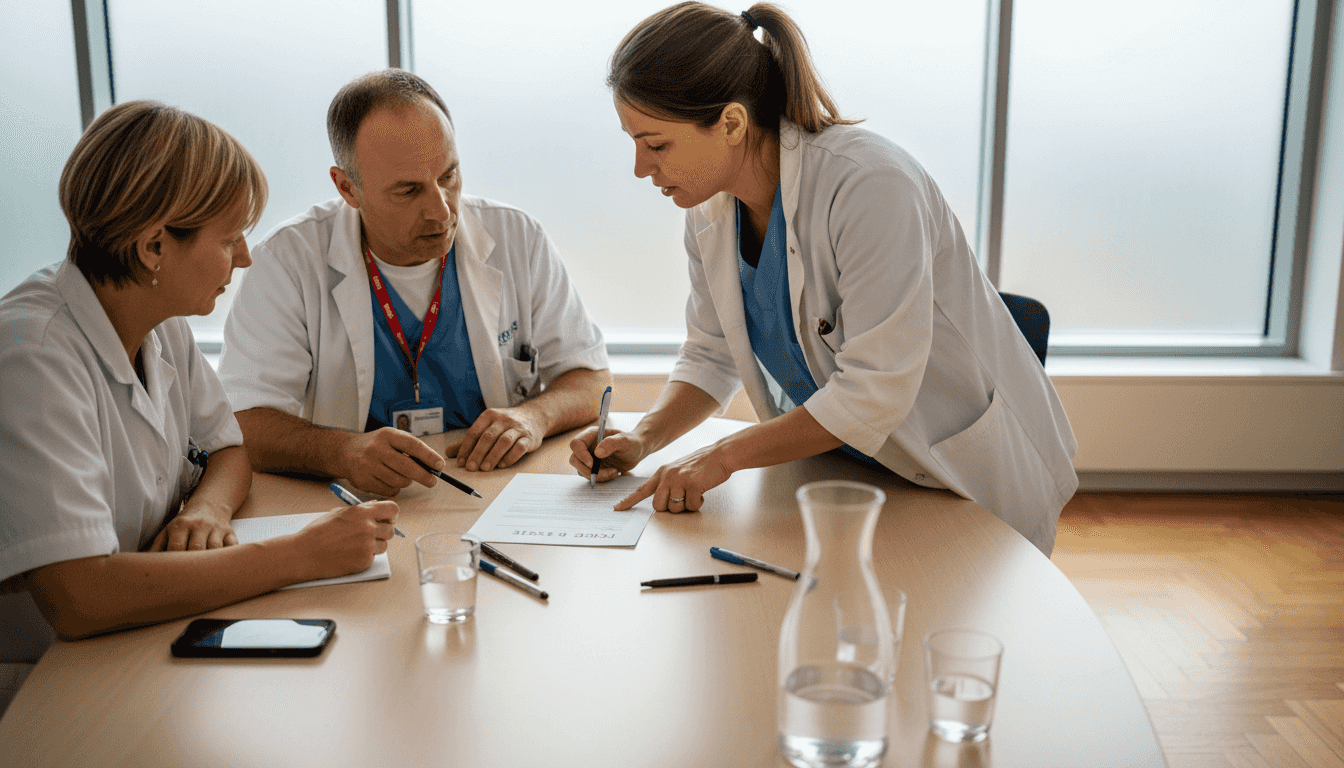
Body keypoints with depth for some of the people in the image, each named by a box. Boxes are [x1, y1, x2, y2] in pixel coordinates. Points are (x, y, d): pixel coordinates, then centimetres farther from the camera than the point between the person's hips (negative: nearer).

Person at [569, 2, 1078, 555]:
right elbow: (711, 356, 5)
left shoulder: (871, 187, -29)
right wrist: (643, 438, -12)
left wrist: (725, 455, -26)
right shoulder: (709, 205, -5)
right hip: (840, 465, 6)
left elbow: (873, 394, -30)